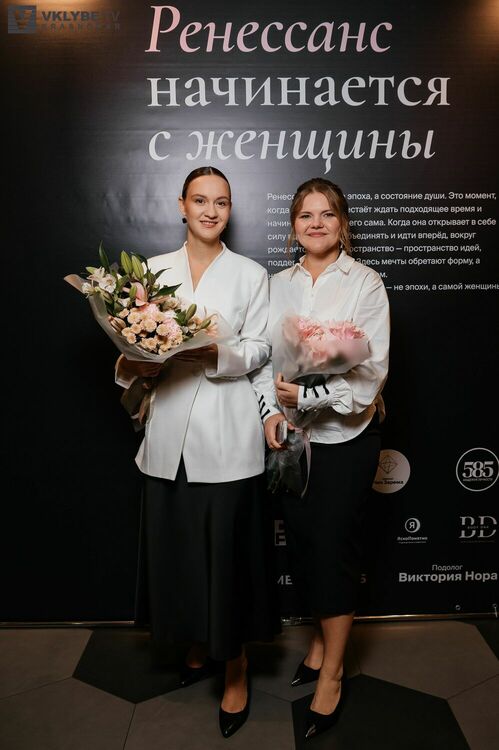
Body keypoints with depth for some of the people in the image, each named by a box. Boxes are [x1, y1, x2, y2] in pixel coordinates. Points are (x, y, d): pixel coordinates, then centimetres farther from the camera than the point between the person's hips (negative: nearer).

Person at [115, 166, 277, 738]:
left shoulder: (251, 274, 5)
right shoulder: (154, 269, 10)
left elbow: (258, 350, 0)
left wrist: (214, 353, -18)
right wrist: (136, 363, -14)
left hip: (226, 434, -2)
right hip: (169, 433, 3)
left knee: (228, 549, 3)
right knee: (176, 545, 12)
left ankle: (236, 670, 25)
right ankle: (198, 644, 38)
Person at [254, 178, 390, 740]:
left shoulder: (366, 283, -5)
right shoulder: (279, 284, 8)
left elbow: (371, 367, -11)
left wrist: (309, 395, -20)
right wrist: (270, 410, -11)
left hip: (345, 435, -4)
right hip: (290, 435, 4)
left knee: (335, 548, 3)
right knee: (301, 542, 12)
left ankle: (331, 674, 21)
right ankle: (320, 640, 36)